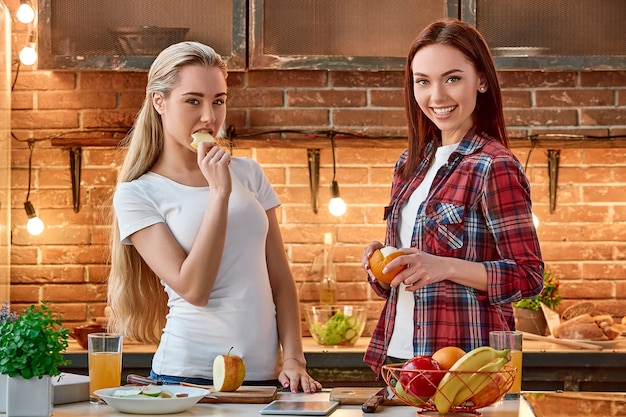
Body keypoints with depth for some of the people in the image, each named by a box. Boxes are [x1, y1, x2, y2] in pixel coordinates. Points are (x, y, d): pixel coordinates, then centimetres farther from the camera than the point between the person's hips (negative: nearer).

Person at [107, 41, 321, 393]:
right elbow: (193, 290, -15)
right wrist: (219, 193, -16)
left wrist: (293, 358, -4)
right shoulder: (137, 195, -4)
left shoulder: (248, 173, 8)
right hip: (190, 374, -4)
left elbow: (280, 278, 7)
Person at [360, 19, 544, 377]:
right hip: (398, 354, 7)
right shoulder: (411, 164, 9)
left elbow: (529, 277, -14)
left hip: (465, 363, -7)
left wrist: (446, 267, -24)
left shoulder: (495, 166, -12)